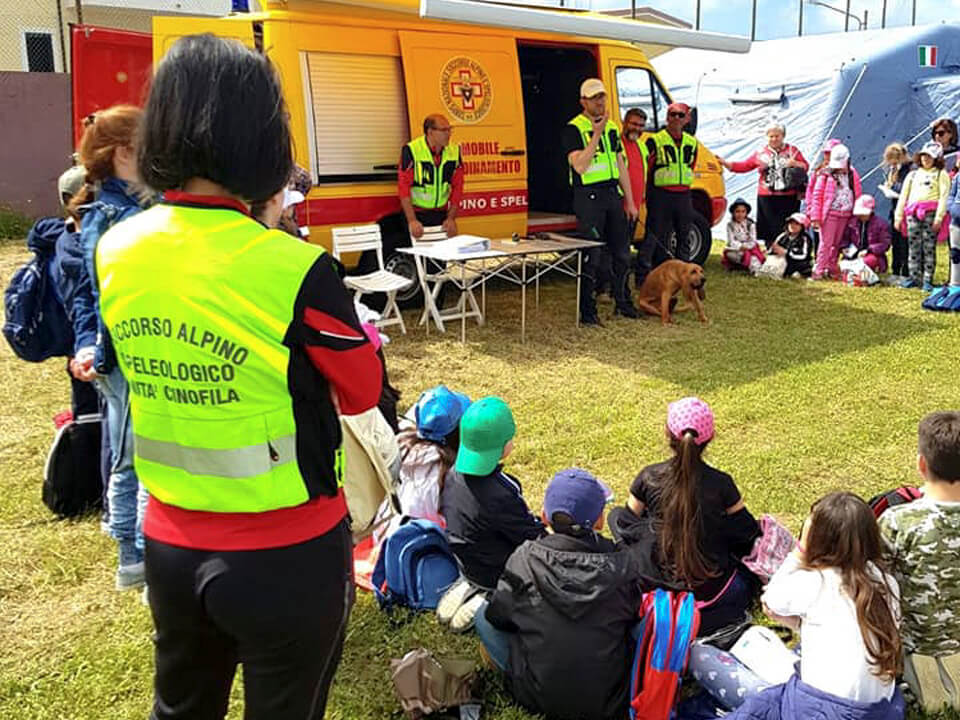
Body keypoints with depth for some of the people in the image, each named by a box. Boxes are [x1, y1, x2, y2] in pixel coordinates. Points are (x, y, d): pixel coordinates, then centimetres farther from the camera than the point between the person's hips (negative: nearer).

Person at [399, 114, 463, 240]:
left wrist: (451, 218, -1)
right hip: (416, 214, -4)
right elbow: (403, 186, -14)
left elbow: (457, 186, 5)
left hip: (441, 215, 4)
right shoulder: (411, 150, -14)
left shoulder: (454, 151, 0)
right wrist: (412, 220, -19)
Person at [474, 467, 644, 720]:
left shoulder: (525, 559, -17)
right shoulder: (622, 566, -15)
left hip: (538, 697, -1)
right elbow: (634, 616, 3)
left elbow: (498, 616, -3)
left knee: (483, 616, 15)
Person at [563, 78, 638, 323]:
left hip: (612, 194, 7)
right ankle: (587, 310, 6)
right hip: (588, 197, -7)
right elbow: (579, 166, -19)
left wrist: (630, 201, 14)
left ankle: (623, 302, 27)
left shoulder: (612, 127, 15)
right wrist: (596, 134, -21)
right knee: (591, 257, -4)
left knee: (621, 252, 12)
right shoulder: (573, 129, -7)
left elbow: (620, 166, 17)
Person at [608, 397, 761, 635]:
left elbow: (628, 519, 5)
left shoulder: (649, 477, -11)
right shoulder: (721, 483, -13)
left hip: (661, 585, 2)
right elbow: (747, 531, 3)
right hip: (713, 593, -1)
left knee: (616, 514, 20)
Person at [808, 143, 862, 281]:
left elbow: (858, 194, 14)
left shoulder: (853, 174, 8)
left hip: (846, 215, 4)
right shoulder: (825, 175, -4)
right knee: (826, 243, -6)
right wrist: (815, 217, -10)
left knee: (837, 244, 10)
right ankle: (818, 271, -2)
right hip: (830, 214, -4)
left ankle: (831, 269, 20)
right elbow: (817, 196, -6)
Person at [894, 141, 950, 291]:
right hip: (913, 213, 4)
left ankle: (928, 280, -2)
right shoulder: (913, 174, 22)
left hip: (930, 213, -4)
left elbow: (943, 196, -1)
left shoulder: (941, 174, 9)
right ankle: (914, 277, 10)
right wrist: (898, 216, 11)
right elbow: (903, 195, 20)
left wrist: (939, 217, -12)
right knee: (913, 246, 3)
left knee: (929, 247, -5)